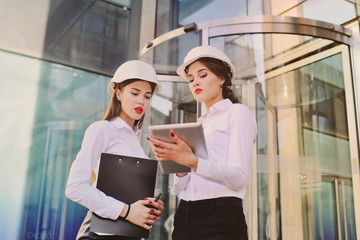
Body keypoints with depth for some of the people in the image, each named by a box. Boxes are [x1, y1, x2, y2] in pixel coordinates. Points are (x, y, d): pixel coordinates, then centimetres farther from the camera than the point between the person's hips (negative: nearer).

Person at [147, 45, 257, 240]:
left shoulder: (238, 113, 1)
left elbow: (238, 177, -13)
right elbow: (180, 189, 12)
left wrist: (192, 161, -26)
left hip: (221, 218, -6)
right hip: (184, 218, 6)